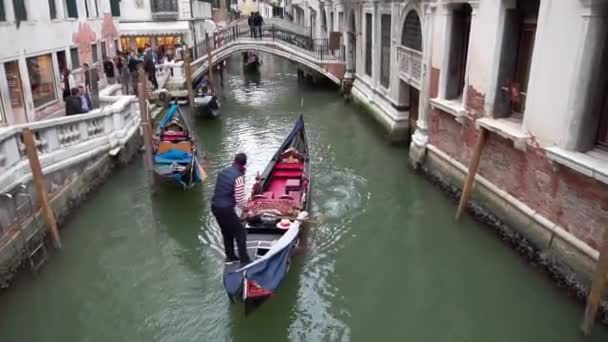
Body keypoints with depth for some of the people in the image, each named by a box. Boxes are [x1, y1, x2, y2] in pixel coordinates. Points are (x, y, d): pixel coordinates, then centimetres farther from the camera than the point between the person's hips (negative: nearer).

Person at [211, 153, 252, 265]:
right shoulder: (238, 177, -17)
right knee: (240, 233, 5)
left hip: (215, 206, 8)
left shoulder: (223, 172, 7)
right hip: (226, 209, -8)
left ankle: (230, 257, 35)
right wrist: (246, 208, 4)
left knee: (226, 232, 23)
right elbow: (240, 200, -18)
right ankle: (244, 261, 8)